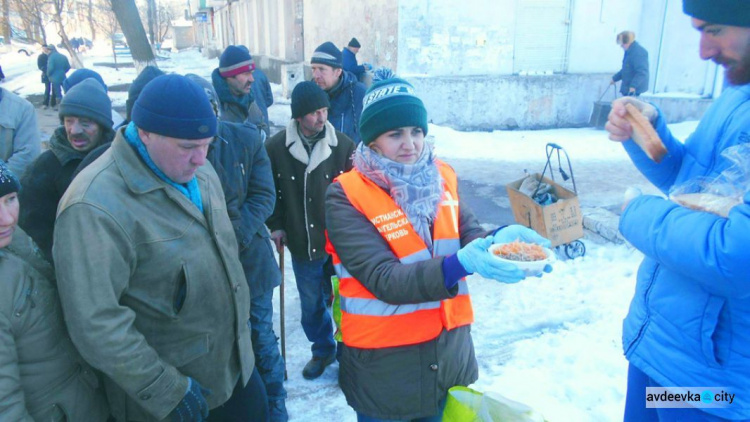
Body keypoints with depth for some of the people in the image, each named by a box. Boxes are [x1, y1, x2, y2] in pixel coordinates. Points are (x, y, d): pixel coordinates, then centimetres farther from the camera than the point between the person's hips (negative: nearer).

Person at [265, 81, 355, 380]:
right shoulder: (276, 148, -6)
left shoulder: (343, 145, -7)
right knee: (311, 305, 17)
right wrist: (276, 226, 3)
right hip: (302, 243, 1)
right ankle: (323, 350, 40)